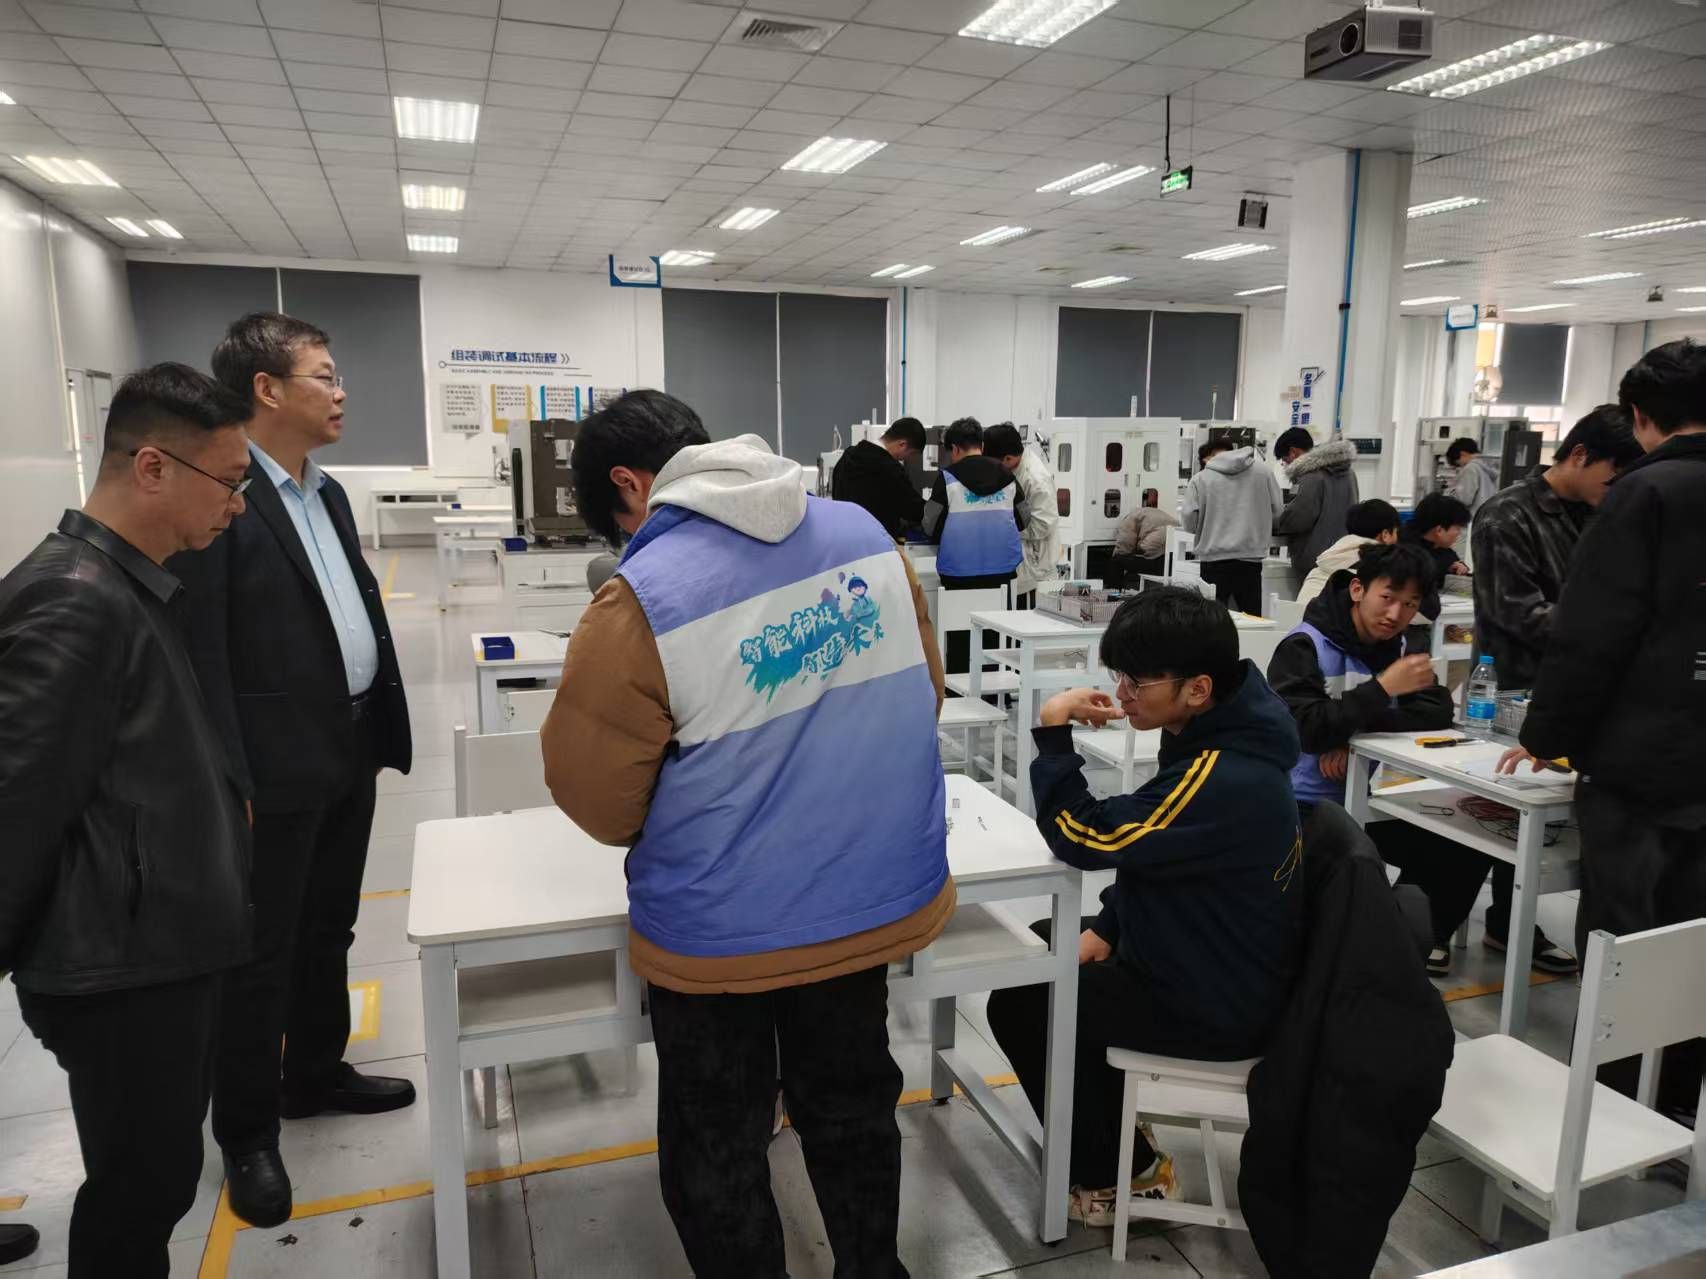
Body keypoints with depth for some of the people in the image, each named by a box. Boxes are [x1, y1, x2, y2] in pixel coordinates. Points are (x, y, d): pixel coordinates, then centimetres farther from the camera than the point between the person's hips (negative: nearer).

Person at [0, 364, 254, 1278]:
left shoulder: (130, 585, 10)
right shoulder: (77, 601, -21)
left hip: (159, 944, 9)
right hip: (121, 965, -9)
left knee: (155, 1166, 21)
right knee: (147, 1175, 8)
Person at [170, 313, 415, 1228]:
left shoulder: (327, 493, 12)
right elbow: (201, 650, -18)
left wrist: (385, 727, 13)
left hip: (349, 752, 8)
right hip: (278, 769, -8)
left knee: (327, 933, 21)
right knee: (261, 955, 7)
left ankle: (315, 1074, 39)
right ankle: (246, 1133, 24)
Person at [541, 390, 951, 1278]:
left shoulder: (643, 599, -20)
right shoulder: (866, 534, -3)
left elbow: (596, 798, -11)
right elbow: (921, 694, 9)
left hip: (722, 931, -5)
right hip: (874, 897, 6)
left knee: (718, 1148, 19)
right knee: (852, 1109, 26)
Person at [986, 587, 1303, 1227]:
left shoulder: (1222, 779, -33)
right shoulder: (1213, 740, -1)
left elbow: (1084, 839, -30)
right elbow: (1142, 848, 10)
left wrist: (1053, 732, -25)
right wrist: (1107, 927, 5)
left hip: (1216, 1004, -10)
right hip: (1213, 963, 10)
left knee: (1017, 1006, -4)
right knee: (1038, 946, 20)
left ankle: (1124, 1173, 13)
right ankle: (1108, 1123, 30)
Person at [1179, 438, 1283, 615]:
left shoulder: (1200, 479, -2)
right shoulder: (1264, 473, 5)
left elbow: (1189, 522, -4)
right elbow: (1277, 512, 7)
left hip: (1214, 561, -2)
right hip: (1251, 559, 2)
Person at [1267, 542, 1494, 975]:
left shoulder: (1397, 647, 8)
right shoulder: (1305, 646, -13)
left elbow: (1438, 712, -7)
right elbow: (1305, 729, -25)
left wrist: (1355, 728, -20)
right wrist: (1383, 689, -27)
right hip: (1305, 806, -6)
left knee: (1466, 846, -7)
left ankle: (1428, 934, 17)